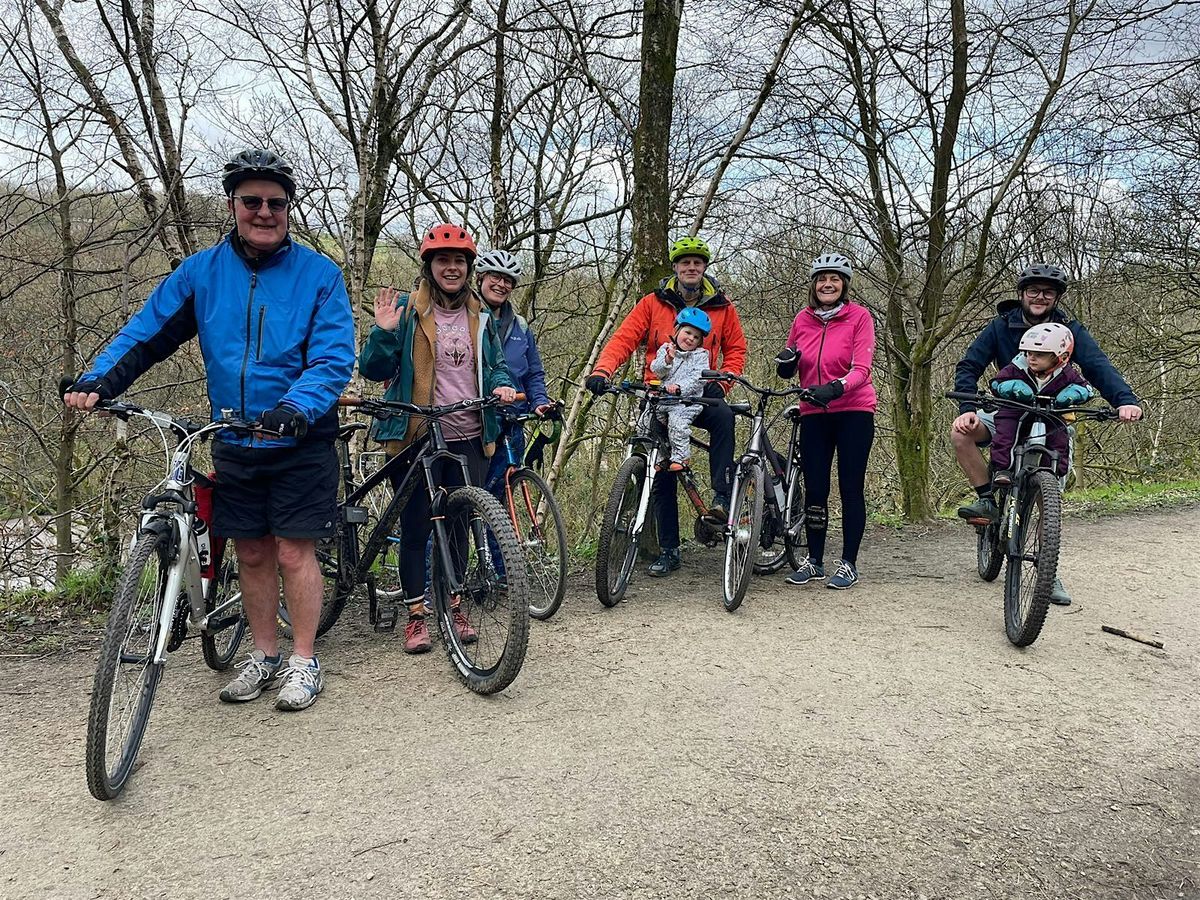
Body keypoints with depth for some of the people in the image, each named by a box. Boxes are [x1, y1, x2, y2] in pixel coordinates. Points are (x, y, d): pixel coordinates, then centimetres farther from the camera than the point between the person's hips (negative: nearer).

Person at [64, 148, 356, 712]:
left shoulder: (318, 274, -7)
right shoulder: (202, 272, 3)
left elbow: (334, 358, -15)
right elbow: (146, 333, 4)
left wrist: (295, 407, -32)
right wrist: (98, 381, -12)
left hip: (301, 442, -4)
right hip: (234, 445, 4)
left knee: (293, 552, -1)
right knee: (251, 553, 11)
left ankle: (304, 661, 14)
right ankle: (264, 656, 27)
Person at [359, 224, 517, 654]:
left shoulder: (480, 317, 11)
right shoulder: (406, 310, -1)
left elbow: (496, 367, 20)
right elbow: (373, 370, -3)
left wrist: (502, 386, -2)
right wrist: (384, 332, -20)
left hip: (468, 439, 4)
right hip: (416, 438, -3)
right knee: (415, 528, 2)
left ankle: (454, 606, 25)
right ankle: (416, 615, 14)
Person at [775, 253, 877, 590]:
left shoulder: (859, 316, -5)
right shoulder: (803, 319, 6)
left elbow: (861, 369, -14)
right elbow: (789, 369, 15)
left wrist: (836, 388, -32)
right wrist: (785, 361, -9)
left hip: (853, 412, -3)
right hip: (814, 414, 3)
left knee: (851, 488, 0)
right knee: (814, 489, 4)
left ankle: (849, 563, 10)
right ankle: (814, 561, 16)